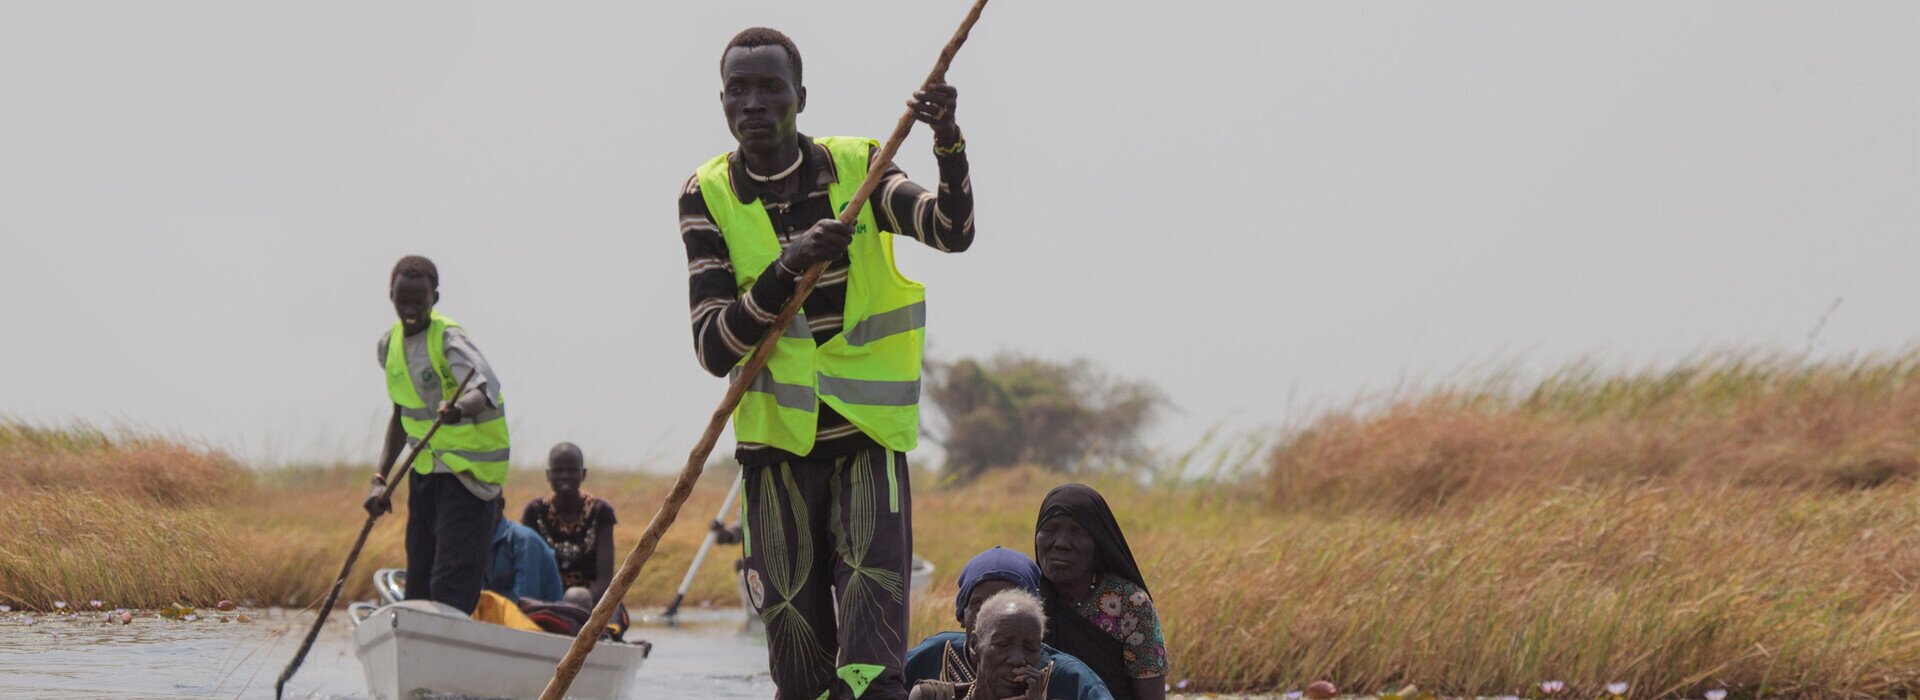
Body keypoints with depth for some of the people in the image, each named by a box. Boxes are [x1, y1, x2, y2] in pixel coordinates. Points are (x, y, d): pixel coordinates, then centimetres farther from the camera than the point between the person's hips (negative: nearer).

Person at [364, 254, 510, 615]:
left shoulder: (449, 339, -17)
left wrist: (459, 409, -59)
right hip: (424, 474, 8)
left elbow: (487, 388, -37)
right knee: (418, 591, 9)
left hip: (467, 475, -8)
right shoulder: (390, 344, 7)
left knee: (450, 588, -18)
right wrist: (380, 479, 12)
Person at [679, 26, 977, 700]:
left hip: (868, 439, -1)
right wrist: (786, 268, -25)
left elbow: (953, 232, -16)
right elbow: (713, 348, -10)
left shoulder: (857, 168, 1)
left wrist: (948, 142, -32)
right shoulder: (708, 196, -1)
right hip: (776, 443, 1)